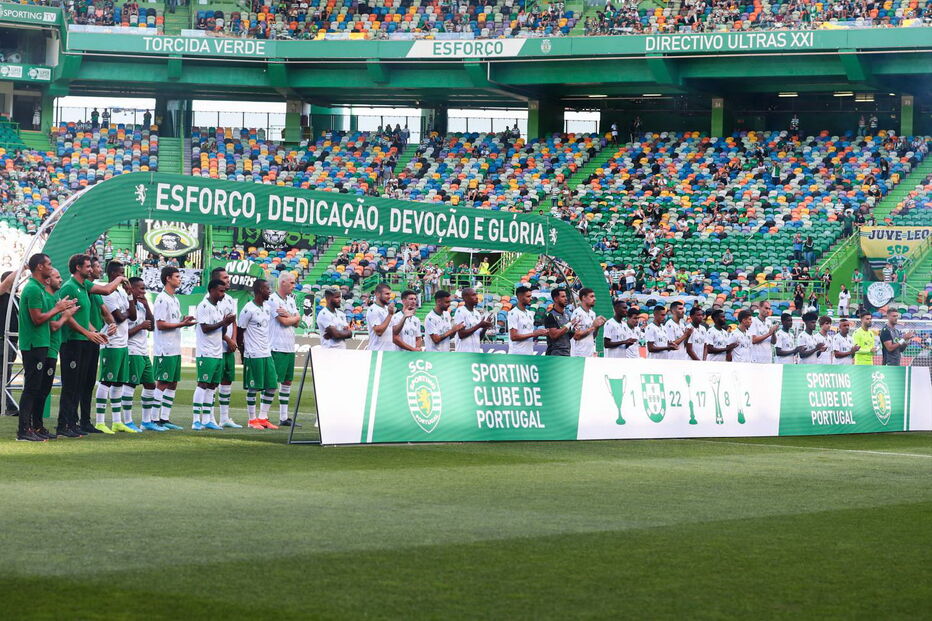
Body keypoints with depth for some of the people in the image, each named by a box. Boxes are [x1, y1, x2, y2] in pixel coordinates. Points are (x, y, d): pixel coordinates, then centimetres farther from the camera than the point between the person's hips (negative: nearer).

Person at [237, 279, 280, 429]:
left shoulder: (267, 307, 12)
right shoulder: (248, 309, -12)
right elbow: (240, 332, -8)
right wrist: (244, 353, -3)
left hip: (267, 353, 8)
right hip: (253, 355, -8)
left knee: (271, 387, 7)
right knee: (253, 388, -2)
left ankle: (263, 418, 16)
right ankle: (252, 420, 6)